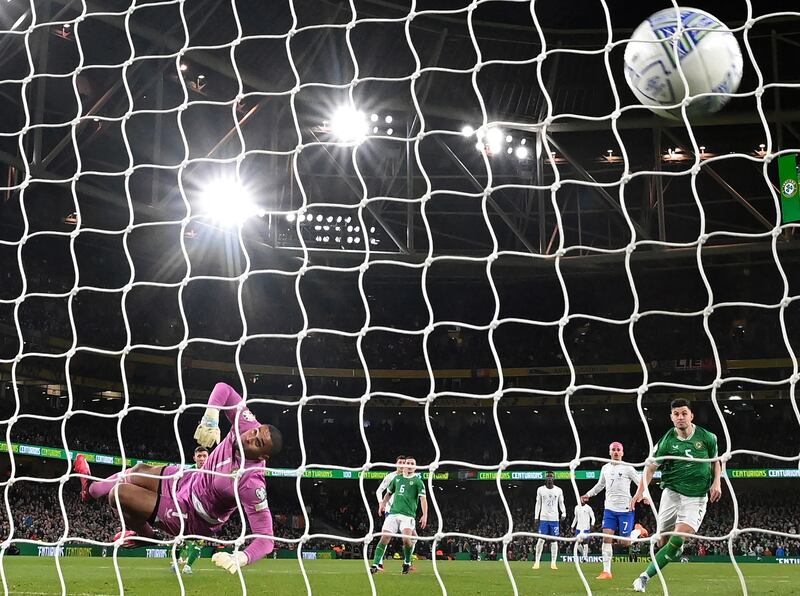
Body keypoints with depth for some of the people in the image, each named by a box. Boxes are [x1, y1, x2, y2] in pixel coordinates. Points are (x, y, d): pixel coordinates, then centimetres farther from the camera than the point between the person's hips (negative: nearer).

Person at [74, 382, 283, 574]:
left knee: (119, 493, -7)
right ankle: (92, 488, 58)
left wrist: (240, 558, -57)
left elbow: (266, 539, -40)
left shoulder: (252, 484, -41)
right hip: (191, 479, 7)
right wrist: (210, 417, -31)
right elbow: (223, 389, -12)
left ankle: (145, 535, 27)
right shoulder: (246, 424, -24)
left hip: (192, 517, -7)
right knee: (140, 471, 24)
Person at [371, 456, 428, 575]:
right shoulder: (397, 478, 17)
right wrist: (383, 503, 18)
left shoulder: (417, 481, 3)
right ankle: (376, 564, -2)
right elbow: (389, 492, 32)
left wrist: (425, 515, -20)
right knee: (384, 538, -6)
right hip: (393, 513, 4)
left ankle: (407, 562, 2)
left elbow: (423, 498, -8)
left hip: (408, 515, -4)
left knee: (406, 538, -22)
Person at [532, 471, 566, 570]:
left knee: (554, 540, 1)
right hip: (543, 518, -1)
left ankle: (553, 563, 4)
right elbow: (538, 504, 8)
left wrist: (564, 513, -9)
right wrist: (536, 517, 3)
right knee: (541, 539, -5)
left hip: (554, 518, 1)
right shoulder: (540, 490, 4)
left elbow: (561, 503, 9)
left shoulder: (558, 490, 5)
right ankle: (537, 562, 0)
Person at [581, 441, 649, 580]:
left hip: (626, 509, -4)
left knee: (624, 542, -3)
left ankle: (638, 530, 30)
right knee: (607, 538, -7)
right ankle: (606, 571, -4)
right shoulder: (605, 468, 11)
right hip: (609, 509, 4)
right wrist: (588, 495, 24)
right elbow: (600, 485, 29)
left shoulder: (627, 468, -5)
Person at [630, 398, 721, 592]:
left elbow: (716, 462, 15)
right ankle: (676, 552, 39)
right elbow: (651, 467, -2)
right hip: (672, 493, 1)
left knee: (677, 539, -18)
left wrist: (717, 483, -2)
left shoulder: (707, 437, -1)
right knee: (662, 542, 1)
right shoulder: (667, 441, -5)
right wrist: (641, 491, -16)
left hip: (696, 497, -1)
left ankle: (645, 577, -13)